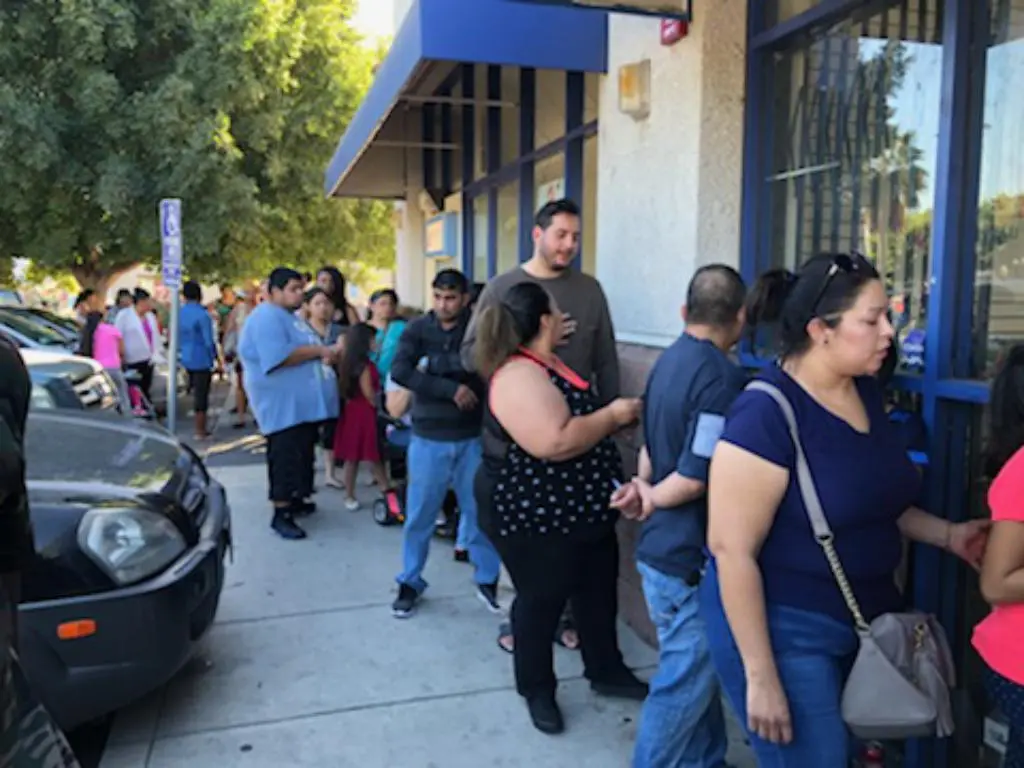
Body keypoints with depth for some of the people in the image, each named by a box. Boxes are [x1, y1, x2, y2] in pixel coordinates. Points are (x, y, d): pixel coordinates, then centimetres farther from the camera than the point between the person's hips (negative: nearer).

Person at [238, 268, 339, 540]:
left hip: (304, 403, 10)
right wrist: (319, 351, -19)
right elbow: (279, 357, -27)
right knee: (285, 458, -6)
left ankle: (294, 500, 31)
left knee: (300, 456, 18)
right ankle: (280, 514, 1)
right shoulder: (267, 318, -15)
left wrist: (324, 354, 7)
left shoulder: (289, 316, 20)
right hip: (284, 404, -10)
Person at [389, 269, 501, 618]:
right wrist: (451, 389, -23)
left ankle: (488, 580, 26)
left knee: (481, 512, 9)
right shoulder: (417, 330, -2)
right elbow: (400, 371, -17)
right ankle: (410, 582, 26)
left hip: (472, 437, 0)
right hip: (428, 438, 0)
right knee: (419, 515, 9)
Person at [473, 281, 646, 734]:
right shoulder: (519, 376, -25)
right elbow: (555, 443, -35)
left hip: (580, 509, 10)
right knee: (541, 601, 8)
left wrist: (614, 418, 4)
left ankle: (606, 671, 39)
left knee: (599, 590, 20)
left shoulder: (545, 363, 9)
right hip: (533, 515, -10)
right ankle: (537, 690, 29)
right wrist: (612, 415, -22)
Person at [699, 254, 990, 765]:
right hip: (784, 631, -8)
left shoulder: (865, 391, 2)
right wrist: (761, 678, -20)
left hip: (861, 623, 8)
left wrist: (946, 534, 3)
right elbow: (731, 550, -23)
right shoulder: (765, 414, -23)